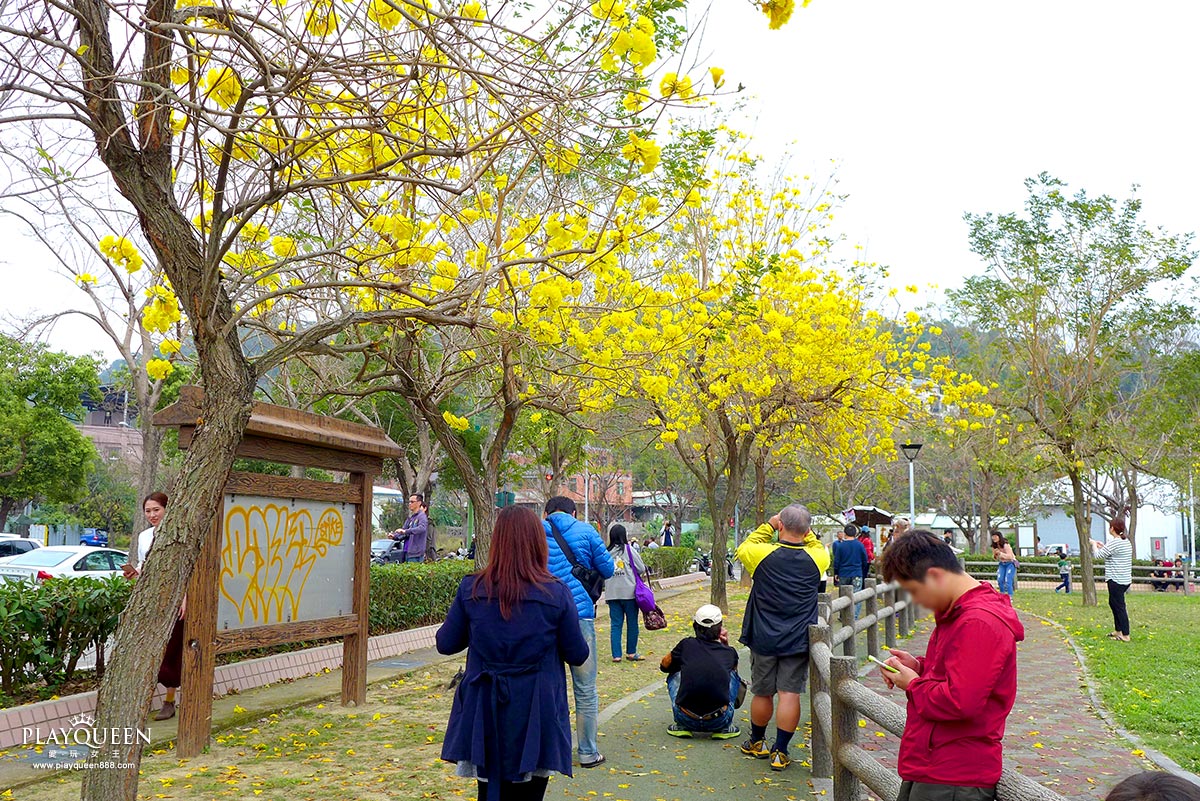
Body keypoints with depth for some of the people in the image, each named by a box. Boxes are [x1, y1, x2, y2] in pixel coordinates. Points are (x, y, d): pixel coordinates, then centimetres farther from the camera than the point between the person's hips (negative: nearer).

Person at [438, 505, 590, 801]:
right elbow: (578, 655, -4)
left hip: (484, 716, 2)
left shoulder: (471, 590, -8)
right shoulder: (557, 594, -13)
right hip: (535, 720, -2)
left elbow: (445, 644, 2)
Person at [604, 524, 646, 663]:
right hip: (629, 592, -3)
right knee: (632, 623, 10)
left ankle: (616, 655, 4)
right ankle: (631, 653, 17)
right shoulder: (629, 550, -5)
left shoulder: (606, 553, 3)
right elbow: (641, 569, -2)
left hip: (612, 593, 3)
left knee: (615, 624, 6)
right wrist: (642, 574, 18)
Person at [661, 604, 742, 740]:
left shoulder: (687, 645, 4)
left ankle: (681, 726, 16)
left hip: (686, 718, 0)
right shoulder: (730, 653, 8)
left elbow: (664, 666, 24)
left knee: (674, 676, 27)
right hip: (719, 721, 1)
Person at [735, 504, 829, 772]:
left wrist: (768, 526, 8)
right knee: (790, 694, 2)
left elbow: (743, 549, 10)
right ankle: (780, 752, 4)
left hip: (764, 639, 0)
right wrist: (805, 531, 7)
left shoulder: (764, 554, -12)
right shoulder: (816, 558, -7)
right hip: (798, 641, 0)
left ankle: (757, 744, 31)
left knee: (762, 693, 13)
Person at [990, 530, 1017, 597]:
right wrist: (995, 554, -12)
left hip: (1010, 563, -6)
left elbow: (1010, 556, -25)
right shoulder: (994, 546, -1)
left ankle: (1009, 597, -10)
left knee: (1008, 581, -16)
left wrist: (1000, 553, -31)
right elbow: (995, 558, 10)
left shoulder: (1005, 545, -20)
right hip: (1002, 564, 6)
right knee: (1000, 580, -7)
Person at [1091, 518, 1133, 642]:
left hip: (1116, 580, -10)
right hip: (1125, 579, 10)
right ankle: (1118, 630, 26)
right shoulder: (1126, 541, 11)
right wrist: (1103, 546, 21)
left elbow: (1098, 555, -11)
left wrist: (1094, 544, 6)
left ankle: (1125, 635, -1)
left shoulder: (1114, 542, -18)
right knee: (1113, 603, 20)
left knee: (1119, 606, -4)